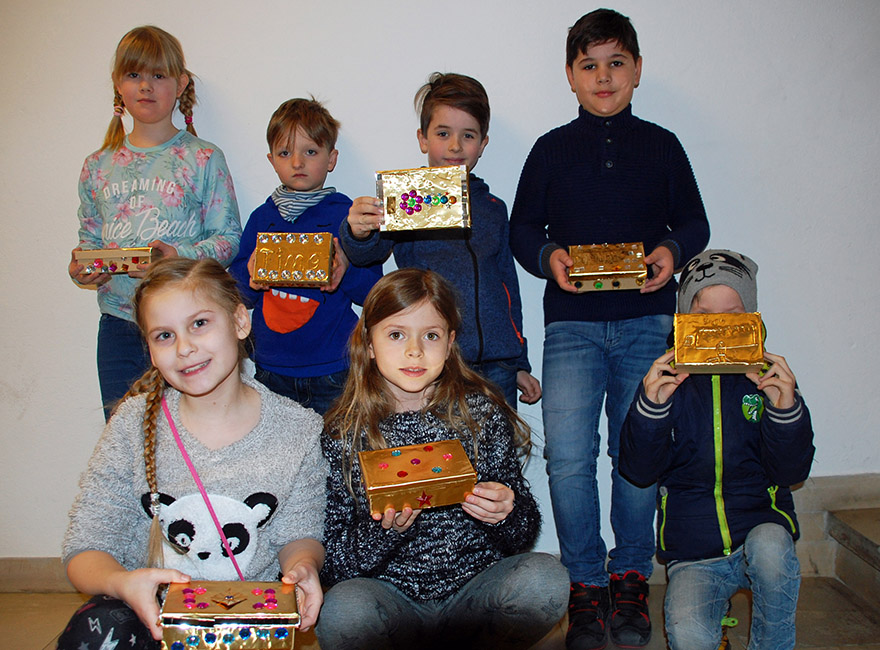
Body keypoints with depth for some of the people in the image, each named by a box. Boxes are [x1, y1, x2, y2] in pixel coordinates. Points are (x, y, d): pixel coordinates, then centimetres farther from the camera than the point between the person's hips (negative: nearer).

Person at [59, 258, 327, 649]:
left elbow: (299, 534, 5)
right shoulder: (135, 424, -5)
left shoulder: (298, 431, -6)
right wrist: (122, 583, -27)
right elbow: (85, 549, -4)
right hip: (149, 611, 0)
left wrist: (301, 565, -19)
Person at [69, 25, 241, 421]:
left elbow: (228, 237, -5)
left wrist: (182, 257, -21)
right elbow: (89, 238, 17)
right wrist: (81, 266, -4)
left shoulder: (203, 159, -1)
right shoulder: (98, 166, 12)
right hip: (118, 325, 4)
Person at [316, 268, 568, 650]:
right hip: (392, 600, -1)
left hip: (476, 592, 2)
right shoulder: (342, 436, -5)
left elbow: (523, 537, 4)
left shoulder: (482, 413, -2)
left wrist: (505, 515, -19)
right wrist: (383, 529, -24)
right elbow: (333, 568, -5)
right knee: (343, 610, -32)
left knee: (545, 576, -25)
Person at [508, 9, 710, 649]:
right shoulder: (552, 149, 10)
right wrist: (548, 256, -9)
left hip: (646, 320, 1)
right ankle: (586, 584, 10)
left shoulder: (661, 146, 11)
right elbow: (522, 228, 11)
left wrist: (672, 250, -7)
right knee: (568, 457, -9)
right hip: (572, 323, -1)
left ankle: (630, 576, 24)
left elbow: (695, 222, 14)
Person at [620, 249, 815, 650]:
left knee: (769, 547, -33)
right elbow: (639, 471, -5)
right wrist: (650, 407, -21)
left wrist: (785, 409, -19)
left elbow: (791, 473, -2)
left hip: (759, 522, 2)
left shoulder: (768, 378, 2)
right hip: (692, 555, -1)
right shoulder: (668, 381, 0)